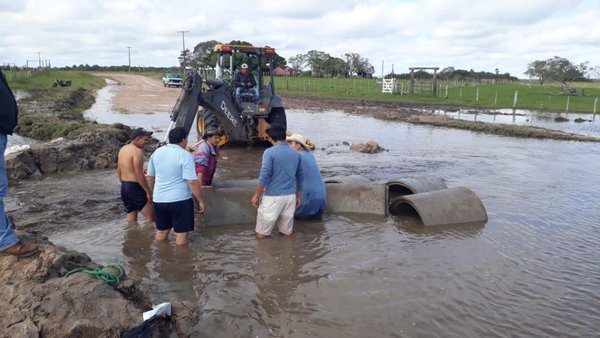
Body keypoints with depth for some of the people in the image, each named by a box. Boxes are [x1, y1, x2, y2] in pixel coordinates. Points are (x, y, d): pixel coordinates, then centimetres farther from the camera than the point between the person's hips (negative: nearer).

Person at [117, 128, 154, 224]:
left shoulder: (122, 149, 12)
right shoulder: (137, 151, -15)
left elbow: (118, 171, 18)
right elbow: (139, 174, -21)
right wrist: (148, 192, -17)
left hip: (124, 187, 9)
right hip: (135, 187, -9)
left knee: (131, 219, 14)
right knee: (150, 218, -3)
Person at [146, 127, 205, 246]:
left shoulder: (156, 152, 7)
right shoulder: (185, 155, -13)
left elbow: (150, 177, 16)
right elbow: (192, 182, -18)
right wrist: (200, 200, -10)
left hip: (159, 200, 6)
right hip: (180, 200, -6)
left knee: (161, 232, 19)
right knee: (181, 234, 4)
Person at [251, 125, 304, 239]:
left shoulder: (270, 152, -11)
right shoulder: (296, 153, 7)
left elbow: (264, 176, -16)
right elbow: (300, 177, 14)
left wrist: (256, 195, -7)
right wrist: (298, 196, 24)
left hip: (273, 196, -6)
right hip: (290, 196, 6)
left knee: (261, 234, 8)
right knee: (287, 232, 18)